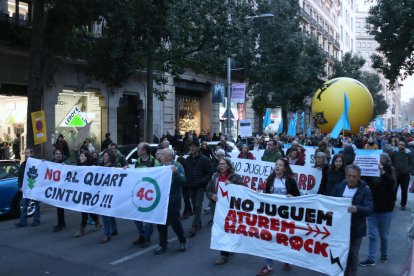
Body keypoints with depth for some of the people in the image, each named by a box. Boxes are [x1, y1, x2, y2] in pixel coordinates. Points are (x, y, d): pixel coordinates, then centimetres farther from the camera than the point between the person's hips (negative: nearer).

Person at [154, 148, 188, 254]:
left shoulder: (177, 166, -8)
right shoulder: (161, 166, 11)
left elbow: (182, 181, -18)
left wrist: (175, 172, -31)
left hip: (173, 200, -5)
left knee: (174, 221, 4)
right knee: (161, 223, 7)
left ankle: (183, 241, 27)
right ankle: (163, 245, 19)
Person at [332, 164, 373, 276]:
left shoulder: (365, 190, -9)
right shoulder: (339, 187, 1)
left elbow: (369, 209, -18)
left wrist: (357, 209, -38)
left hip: (356, 230, -3)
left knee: (352, 256, 9)